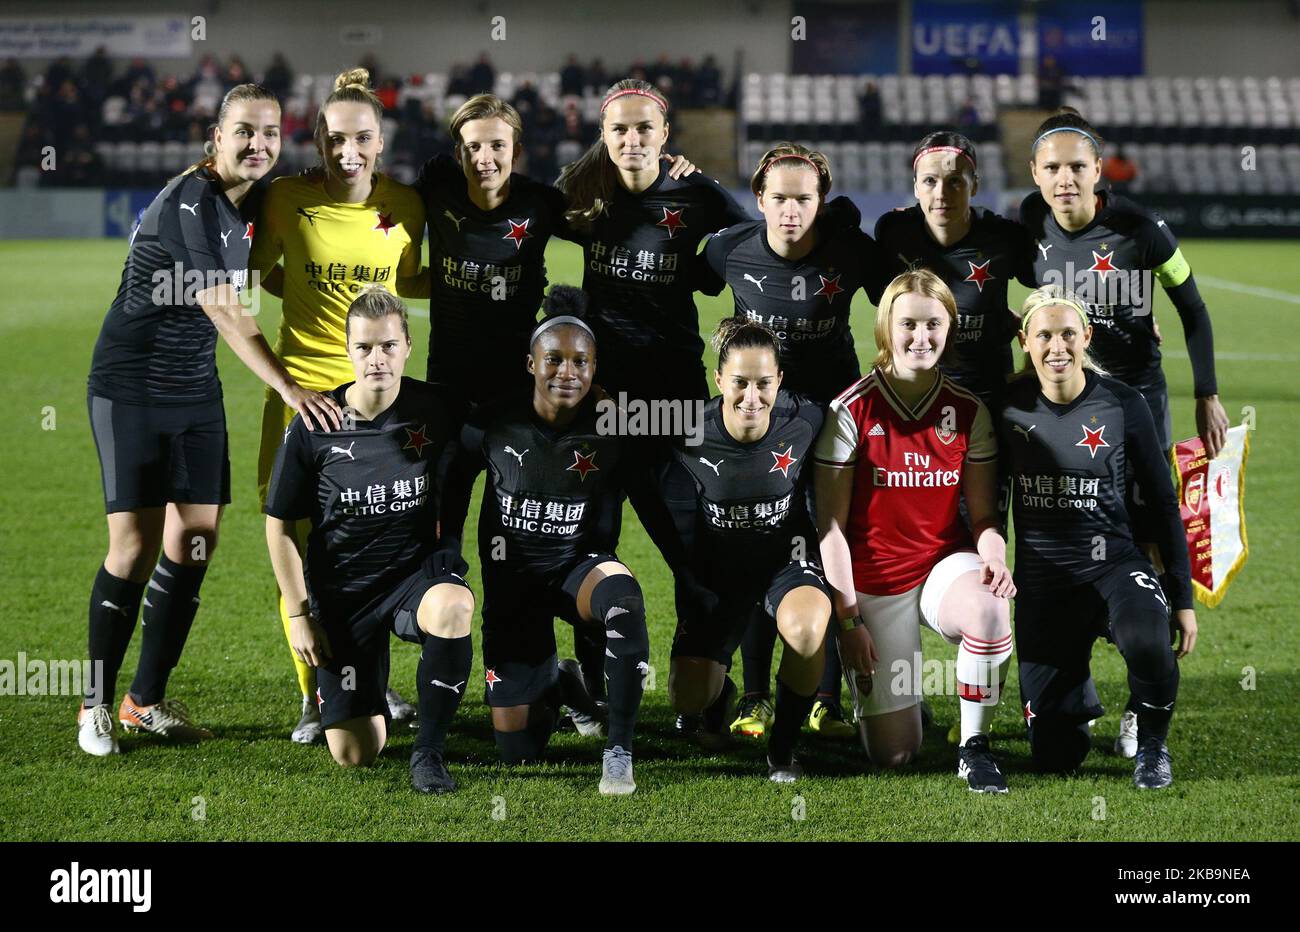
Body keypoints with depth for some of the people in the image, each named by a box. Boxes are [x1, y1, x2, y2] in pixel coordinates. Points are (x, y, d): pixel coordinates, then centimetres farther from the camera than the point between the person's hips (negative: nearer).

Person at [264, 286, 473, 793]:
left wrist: (448, 564, 3)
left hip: (417, 570, 0)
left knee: (451, 609, -40)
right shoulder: (313, 427, -11)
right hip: (341, 589, 0)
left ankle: (429, 751, -20)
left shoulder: (433, 410, -9)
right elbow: (280, 526, 0)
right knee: (354, 756, -2)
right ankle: (369, 701, 38)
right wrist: (299, 614, -1)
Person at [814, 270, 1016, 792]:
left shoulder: (968, 410, -1)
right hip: (875, 581, -1)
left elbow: (983, 514, 2)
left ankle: (974, 746, -15)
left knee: (989, 610, -38)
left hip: (946, 563, 2)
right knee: (892, 755, -6)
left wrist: (994, 558, -21)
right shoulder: (851, 411, -9)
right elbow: (831, 525, -8)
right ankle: (893, 696, 34)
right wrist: (846, 619, -13)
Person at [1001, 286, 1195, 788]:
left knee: (1147, 642, -38)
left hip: (1114, 564, -2)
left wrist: (1182, 597, -1)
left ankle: (1152, 742, -6)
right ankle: (1079, 692, 36)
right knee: (1056, 756, -1)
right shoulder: (1010, 407, -4)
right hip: (1043, 581, 2)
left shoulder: (1121, 405, -7)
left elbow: (1163, 503, 1)